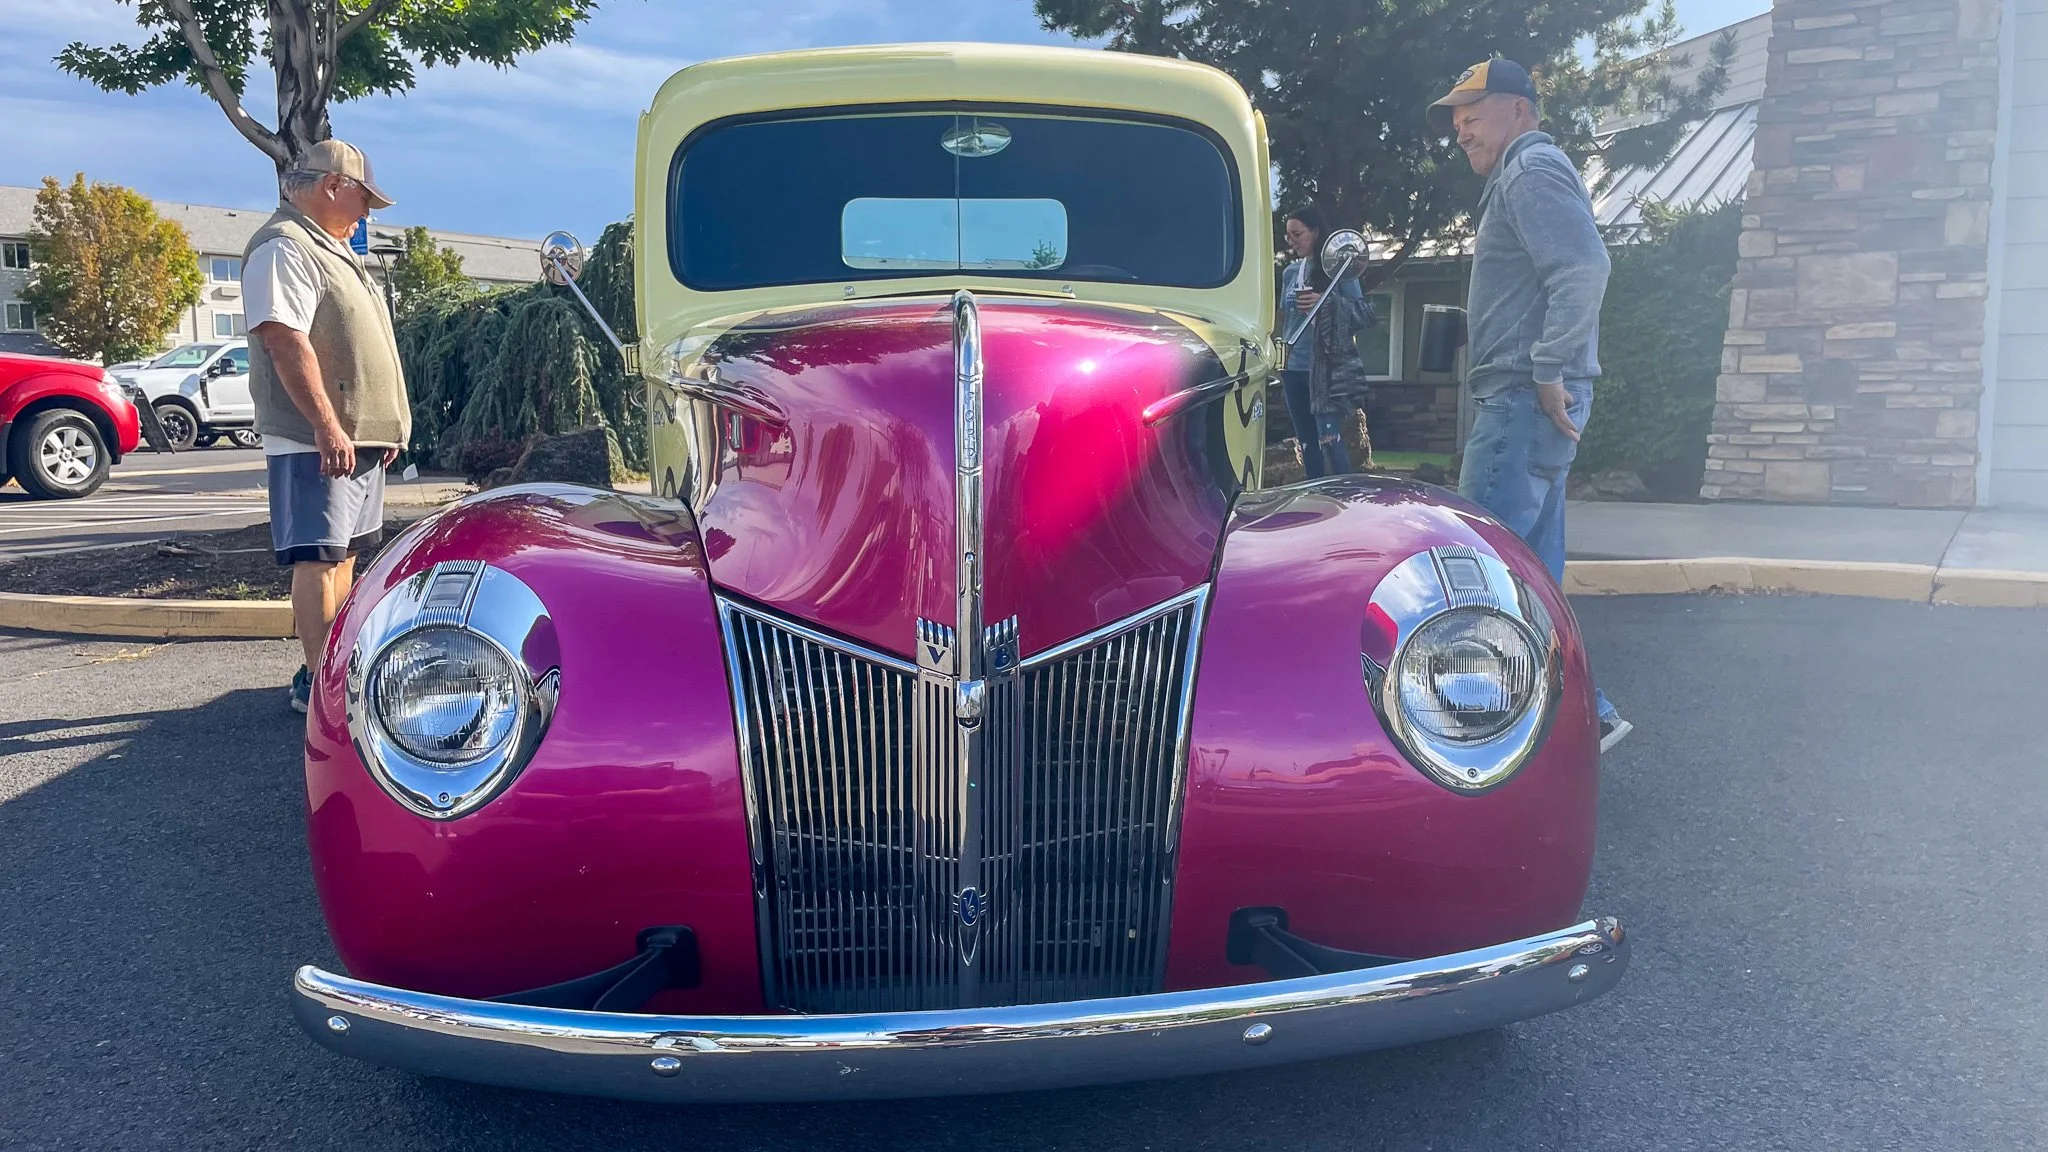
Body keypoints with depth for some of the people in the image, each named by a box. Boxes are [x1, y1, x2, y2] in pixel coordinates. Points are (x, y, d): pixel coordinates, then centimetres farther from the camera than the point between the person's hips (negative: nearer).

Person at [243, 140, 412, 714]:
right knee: (318, 557, -9)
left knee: (344, 552, 13)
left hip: (359, 435, 10)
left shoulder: (331, 249, 22)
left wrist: (385, 424, 24)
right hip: (317, 439, -10)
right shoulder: (283, 247, -12)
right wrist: (326, 426, -27)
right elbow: (286, 342, -22)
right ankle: (316, 683, -8)